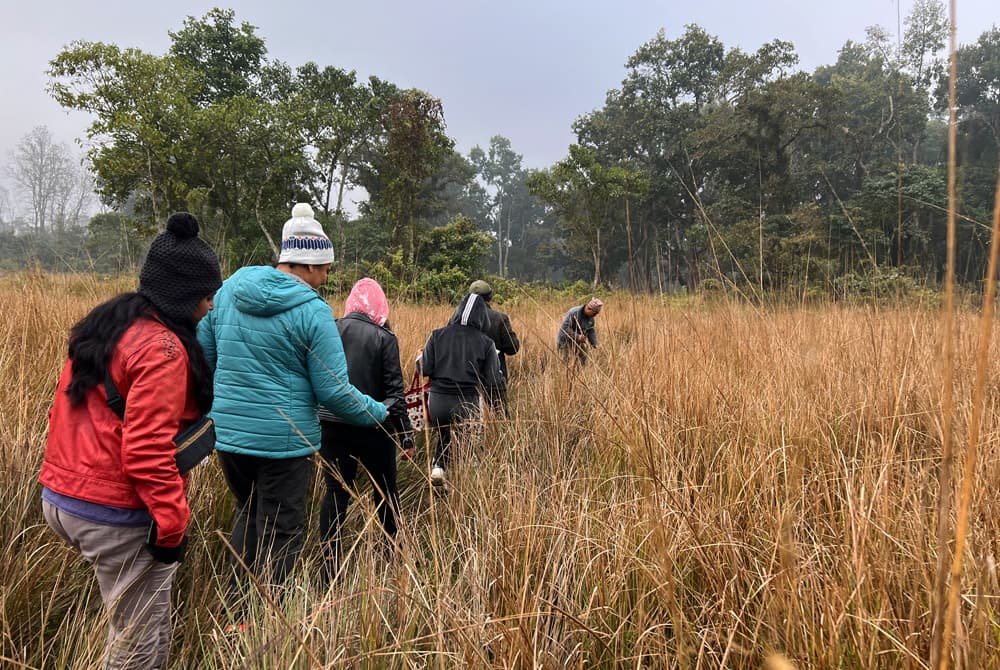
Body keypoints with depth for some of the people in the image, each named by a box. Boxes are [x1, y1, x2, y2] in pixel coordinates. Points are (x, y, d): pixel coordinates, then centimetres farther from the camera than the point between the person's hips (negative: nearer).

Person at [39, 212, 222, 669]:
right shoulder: (162, 348, -19)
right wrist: (172, 521, -17)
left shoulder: (102, 326, 9)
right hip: (114, 516, -9)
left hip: (61, 498, 9)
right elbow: (147, 449, -25)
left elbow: (75, 413, 17)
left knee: (128, 626, 24)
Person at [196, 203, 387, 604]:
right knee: (281, 536, 9)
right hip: (284, 440, -6)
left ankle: (234, 613, 33)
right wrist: (381, 413, 0)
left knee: (249, 515, 26)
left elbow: (203, 356, 10)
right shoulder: (313, 311, -15)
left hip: (227, 432, 6)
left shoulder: (229, 290, 3)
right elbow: (333, 392, -14)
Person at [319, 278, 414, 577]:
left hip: (332, 426, 3)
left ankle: (331, 563, 12)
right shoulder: (384, 338, -9)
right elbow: (394, 392, -10)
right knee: (385, 491, 15)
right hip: (373, 428, -2)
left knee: (336, 492, 10)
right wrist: (406, 436, -5)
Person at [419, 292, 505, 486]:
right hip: (468, 405, -2)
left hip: (437, 404, 2)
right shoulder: (485, 343, -5)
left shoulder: (437, 335, -2)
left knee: (445, 433, 27)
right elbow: (494, 383, -5)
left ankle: (438, 466, 10)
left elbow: (425, 370, -3)